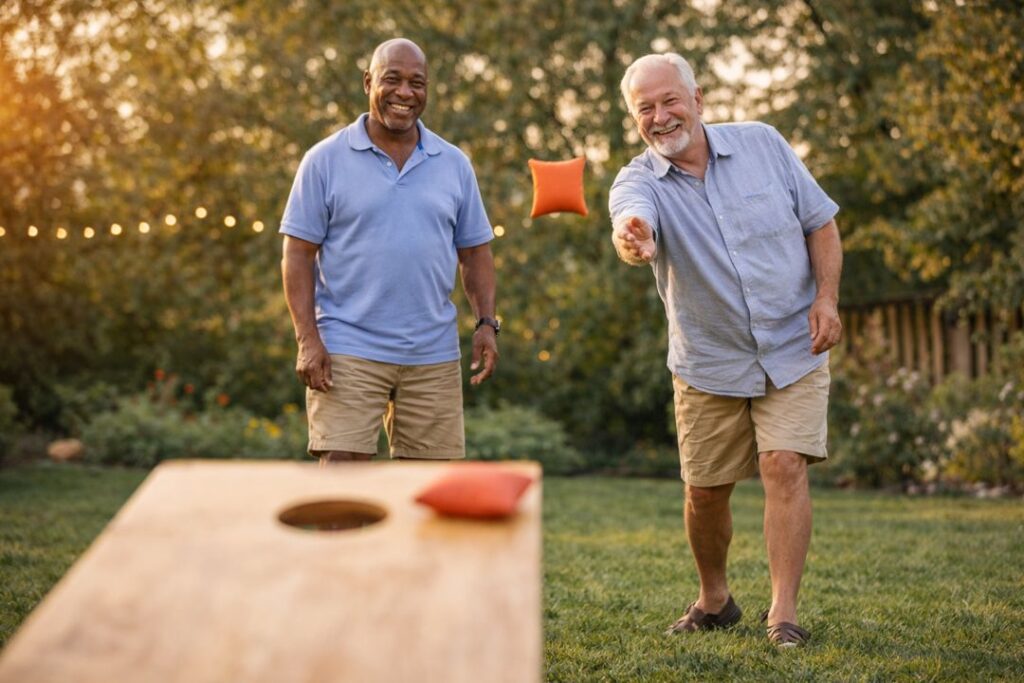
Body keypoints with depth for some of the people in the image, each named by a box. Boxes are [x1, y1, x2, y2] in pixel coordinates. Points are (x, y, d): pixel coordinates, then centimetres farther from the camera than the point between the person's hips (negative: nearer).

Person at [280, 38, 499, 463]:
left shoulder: (454, 164, 9)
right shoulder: (325, 160, 0)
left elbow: (475, 252, 13)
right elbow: (298, 255, -3)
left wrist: (486, 323, -1)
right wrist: (307, 338, -12)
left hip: (434, 355, 4)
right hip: (349, 351, -3)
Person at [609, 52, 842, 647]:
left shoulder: (763, 144, -4)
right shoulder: (639, 181, -11)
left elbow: (820, 221, 3)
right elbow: (635, 219, -36)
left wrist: (827, 297, -10)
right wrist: (632, 242, -60)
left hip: (793, 349, 0)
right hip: (709, 364, 1)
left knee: (785, 467, -13)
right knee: (705, 490, 7)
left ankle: (784, 613, -4)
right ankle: (714, 599, 31)